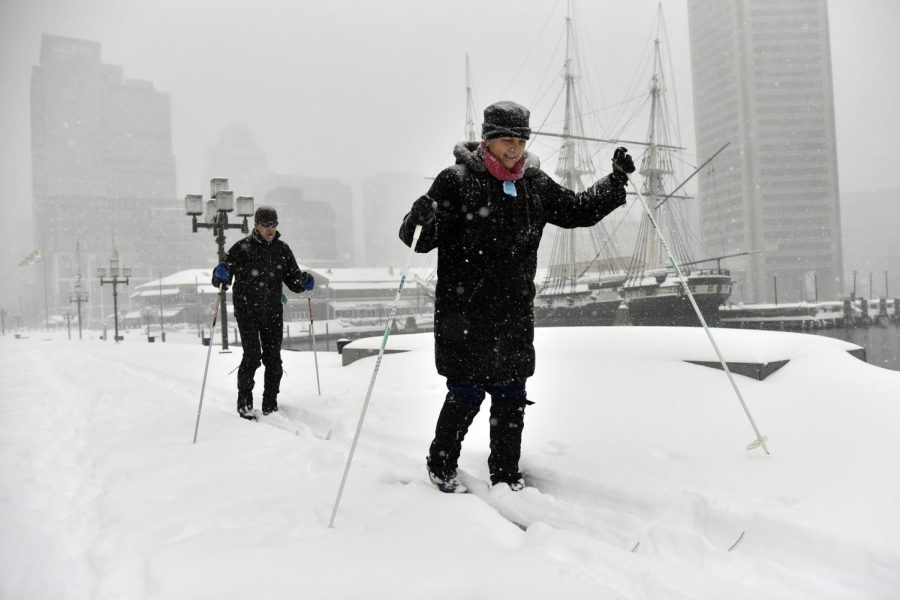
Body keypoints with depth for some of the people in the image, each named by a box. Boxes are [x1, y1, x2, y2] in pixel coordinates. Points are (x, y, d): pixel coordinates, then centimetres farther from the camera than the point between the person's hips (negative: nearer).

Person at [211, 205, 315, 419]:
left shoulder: (282, 249, 9)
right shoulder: (242, 248, -4)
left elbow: (292, 279, 14)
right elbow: (219, 278, -6)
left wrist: (304, 281, -8)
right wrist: (220, 273, -30)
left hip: (273, 311, 4)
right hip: (247, 310, -4)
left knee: (273, 359, 4)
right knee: (253, 355, -12)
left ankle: (270, 405, 15)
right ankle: (244, 402, 4)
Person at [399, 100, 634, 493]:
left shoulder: (535, 184, 10)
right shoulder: (457, 180, -6)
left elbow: (578, 211, 21)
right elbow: (422, 240, -7)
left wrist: (616, 181, 10)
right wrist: (420, 219, -30)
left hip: (515, 314, 5)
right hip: (464, 311, -5)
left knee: (511, 396, 9)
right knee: (467, 394, -2)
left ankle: (506, 476, 24)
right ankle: (441, 466, 21)